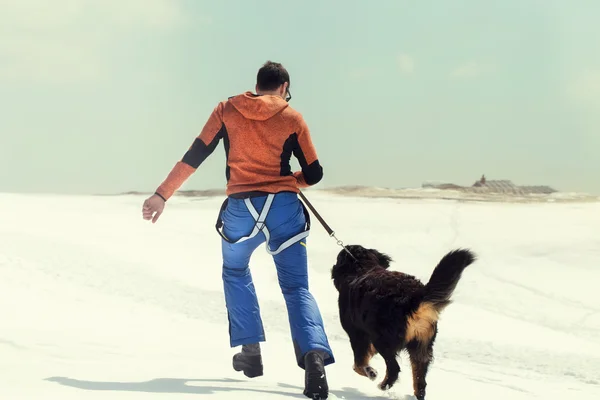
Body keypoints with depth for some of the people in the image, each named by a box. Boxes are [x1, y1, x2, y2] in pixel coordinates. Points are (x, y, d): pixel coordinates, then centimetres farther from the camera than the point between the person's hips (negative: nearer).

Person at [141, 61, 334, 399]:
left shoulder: (227, 110, 7)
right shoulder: (292, 118, 5)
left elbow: (193, 156, 6)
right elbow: (314, 174, 6)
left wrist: (162, 195, 11)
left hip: (240, 209, 1)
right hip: (284, 209, -1)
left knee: (236, 273, 28)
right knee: (297, 288, 6)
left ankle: (251, 350, 21)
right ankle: (314, 354, -18)